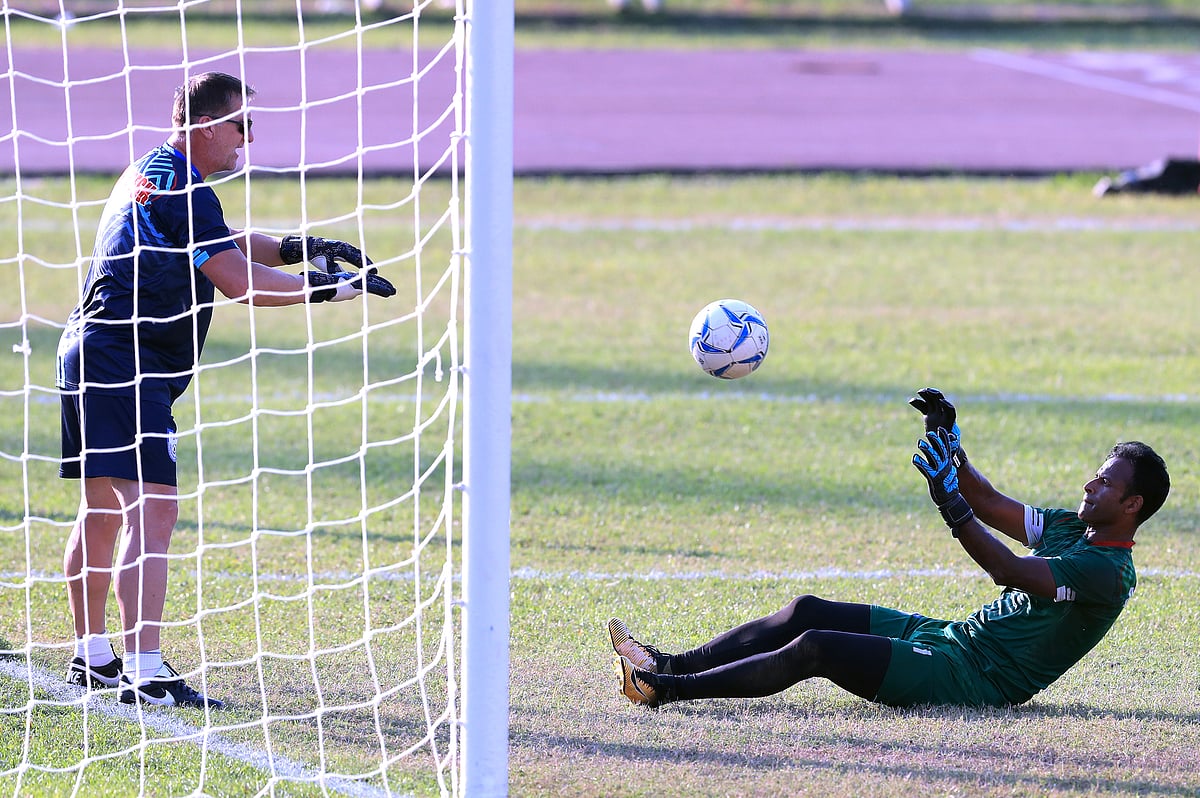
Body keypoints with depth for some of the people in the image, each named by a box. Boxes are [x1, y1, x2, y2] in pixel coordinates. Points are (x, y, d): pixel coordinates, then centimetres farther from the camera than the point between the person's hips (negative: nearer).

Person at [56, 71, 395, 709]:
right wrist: (329, 287, -10)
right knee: (152, 511, -17)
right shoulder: (181, 189, -15)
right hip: (127, 369, -11)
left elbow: (225, 246, 30)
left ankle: (91, 656, 29)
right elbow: (239, 283, -18)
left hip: (90, 358, 11)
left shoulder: (151, 173, 18)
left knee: (103, 513, 19)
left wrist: (296, 247, 15)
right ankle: (144, 673, -24)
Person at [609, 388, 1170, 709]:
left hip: (972, 678, -10)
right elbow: (989, 502, 21)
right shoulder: (1071, 529, 14)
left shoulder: (1108, 573, -17)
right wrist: (950, 441, 6)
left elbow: (1009, 571, -28)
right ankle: (671, 666, 2)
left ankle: (668, 690, -19)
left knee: (818, 647, -22)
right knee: (808, 612, 2)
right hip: (949, 637, 10)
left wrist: (950, 504, -37)